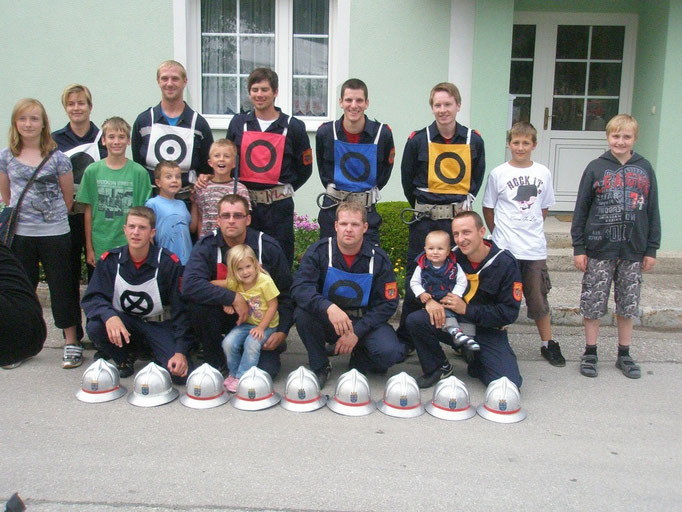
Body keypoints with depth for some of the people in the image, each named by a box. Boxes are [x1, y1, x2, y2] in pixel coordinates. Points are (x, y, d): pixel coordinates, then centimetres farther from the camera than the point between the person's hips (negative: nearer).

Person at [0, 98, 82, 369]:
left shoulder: (57, 157, -3)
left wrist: (53, 217, 3)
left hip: (55, 234, -3)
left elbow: (68, 197, 3)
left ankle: (71, 342, 14)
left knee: (61, 286, 4)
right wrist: (22, 215, 8)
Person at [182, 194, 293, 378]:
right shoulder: (206, 247, -12)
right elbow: (189, 285, -29)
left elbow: (285, 293, -4)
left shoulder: (268, 247, -10)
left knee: (267, 370, -21)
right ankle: (214, 361, -5)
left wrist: (282, 332, -14)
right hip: (223, 317, 1)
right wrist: (234, 298, -33)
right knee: (197, 303, -30)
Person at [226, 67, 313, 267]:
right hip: (244, 203, 2)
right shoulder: (238, 123, 7)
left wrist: (283, 190, 4)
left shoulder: (293, 127, 0)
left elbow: (304, 168, 6)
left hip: (278, 205, -2)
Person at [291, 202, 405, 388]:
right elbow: (300, 287, -22)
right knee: (302, 312, -30)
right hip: (328, 322, 1)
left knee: (389, 351, -28)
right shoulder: (318, 251, -10)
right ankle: (319, 366, -6)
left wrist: (356, 332, -19)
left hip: (365, 322, 0)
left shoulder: (379, 259, -8)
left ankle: (360, 361, 9)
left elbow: (387, 304, -7)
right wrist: (328, 308, -41)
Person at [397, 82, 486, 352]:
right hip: (425, 220, -1)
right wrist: (423, 208, 9)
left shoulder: (473, 140, 2)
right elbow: (407, 180, 7)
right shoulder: (418, 140, -3)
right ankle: (405, 338, 16)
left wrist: (464, 203, 7)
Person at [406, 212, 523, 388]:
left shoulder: (505, 263, -12)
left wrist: (466, 309, -20)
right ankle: (439, 367, 0)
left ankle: (474, 361, 12)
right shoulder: (453, 257, -3)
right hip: (453, 324, 2)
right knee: (414, 320, -25)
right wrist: (429, 300, -17)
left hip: (488, 331, -2)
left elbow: (510, 313, -14)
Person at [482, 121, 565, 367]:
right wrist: (500, 234, 2)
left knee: (539, 299, 9)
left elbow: (544, 208, 15)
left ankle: (548, 344, 22)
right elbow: (488, 208, 6)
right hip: (505, 249, -2)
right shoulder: (498, 174, -1)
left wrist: (532, 230, 7)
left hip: (535, 248, 2)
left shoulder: (543, 173, 6)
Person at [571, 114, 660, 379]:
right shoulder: (596, 168, -1)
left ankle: (624, 355, 24)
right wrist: (578, 247, -4)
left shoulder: (645, 169, 5)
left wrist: (651, 248, 5)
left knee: (628, 306, 11)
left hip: (633, 251, 2)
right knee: (593, 304, 4)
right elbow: (581, 209, 0)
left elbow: (652, 210, 8)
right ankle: (590, 353, 18)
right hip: (599, 249, -2)